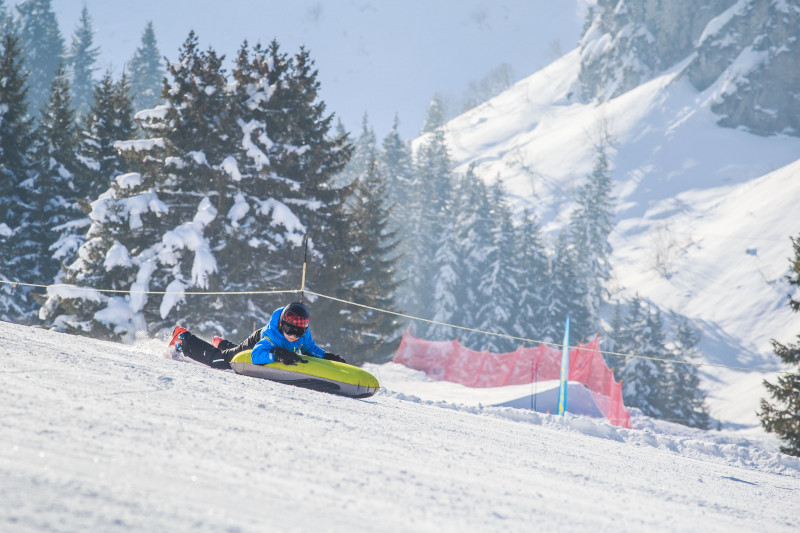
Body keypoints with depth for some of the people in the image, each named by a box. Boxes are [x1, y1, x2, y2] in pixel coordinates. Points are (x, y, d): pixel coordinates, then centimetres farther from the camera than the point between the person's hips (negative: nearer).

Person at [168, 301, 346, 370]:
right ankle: (183, 339, 29)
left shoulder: (303, 336, -31)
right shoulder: (271, 334, -49)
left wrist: (326, 356, -27)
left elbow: (311, 349, -10)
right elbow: (256, 356, -60)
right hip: (254, 345, -6)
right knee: (216, 359, 9)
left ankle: (221, 344, 65)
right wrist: (277, 354, -73)